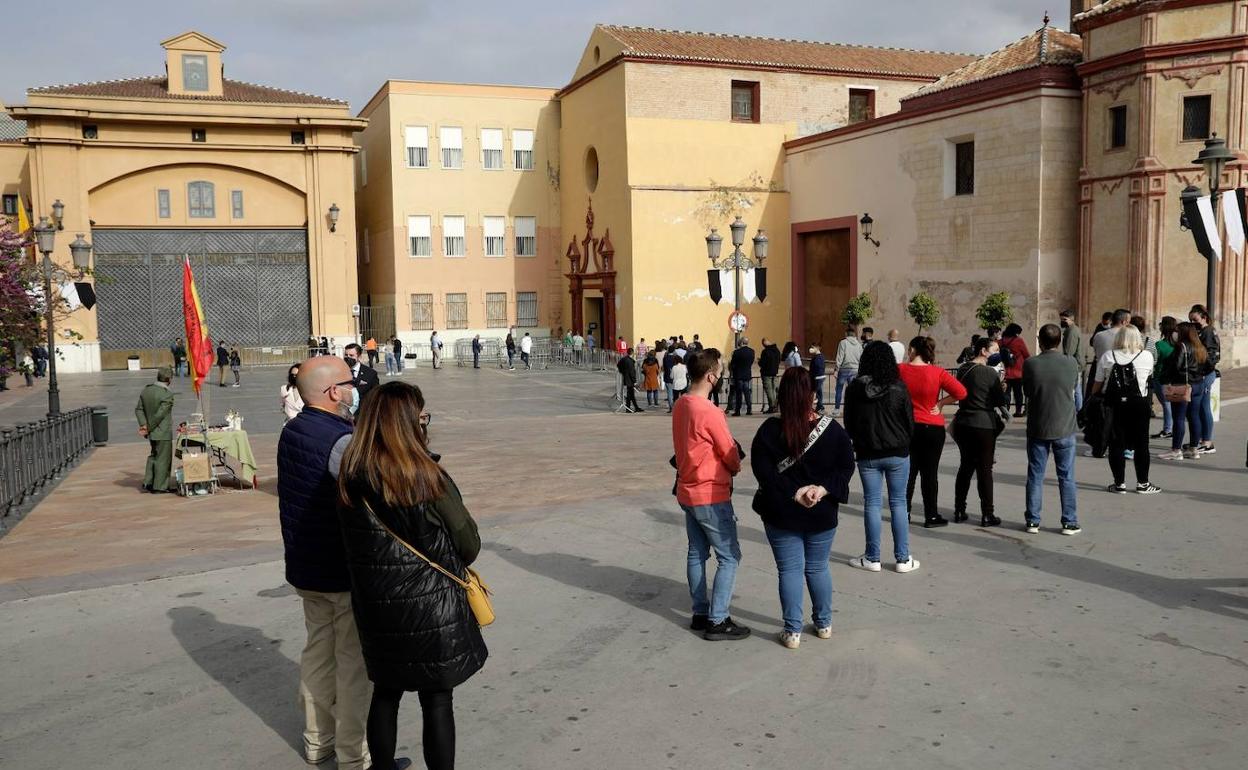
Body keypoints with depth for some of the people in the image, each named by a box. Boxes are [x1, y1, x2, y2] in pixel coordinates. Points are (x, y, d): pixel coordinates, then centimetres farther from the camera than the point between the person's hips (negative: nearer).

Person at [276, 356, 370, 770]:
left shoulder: (291, 432, 5)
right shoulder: (341, 439, -24)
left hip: (306, 566, 9)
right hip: (346, 571, -8)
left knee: (318, 650, 20)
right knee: (354, 660, 4)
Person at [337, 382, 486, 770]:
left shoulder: (351, 479, -6)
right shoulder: (427, 478, -20)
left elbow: (355, 541, 5)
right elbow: (469, 546, -10)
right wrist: (443, 562, 10)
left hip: (375, 606, 5)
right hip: (430, 607, -5)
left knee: (385, 692, 21)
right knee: (437, 700, 9)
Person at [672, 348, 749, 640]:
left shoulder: (680, 406, 3)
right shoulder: (710, 413, -23)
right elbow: (732, 457, -13)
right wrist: (734, 467, 8)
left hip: (687, 492, 9)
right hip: (711, 496, -9)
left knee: (697, 553, 16)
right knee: (729, 556, 1)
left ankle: (700, 613, 25)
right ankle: (717, 622, 3)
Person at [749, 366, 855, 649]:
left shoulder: (769, 430, -13)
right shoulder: (833, 430, -7)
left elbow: (763, 471, -16)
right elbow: (846, 467, -6)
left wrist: (793, 493, -13)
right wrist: (823, 488, -13)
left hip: (781, 515, -2)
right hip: (822, 515, 2)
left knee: (789, 570, 7)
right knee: (818, 568, 18)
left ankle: (792, 631, 11)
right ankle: (824, 624, 31)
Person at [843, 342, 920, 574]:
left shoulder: (854, 389, -7)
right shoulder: (898, 388, -10)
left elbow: (849, 424, 1)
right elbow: (910, 422, -2)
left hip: (867, 455, 1)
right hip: (897, 454, -1)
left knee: (872, 504, 8)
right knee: (898, 504, 7)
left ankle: (872, 558, 12)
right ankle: (903, 559, 11)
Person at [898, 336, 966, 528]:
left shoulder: (900, 370, -8)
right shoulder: (938, 373, -11)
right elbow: (961, 392, -16)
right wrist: (941, 403, -5)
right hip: (933, 428, -1)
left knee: (908, 471, 13)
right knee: (930, 473, 7)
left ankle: (904, 513, 18)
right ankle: (931, 516, 12)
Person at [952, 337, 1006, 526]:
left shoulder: (962, 369, 5)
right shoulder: (990, 372, -13)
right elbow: (1000, 402, -10)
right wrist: (1002, 388, 9)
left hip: (963, 423, 6)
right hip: (984, 425, -6)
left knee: (965, 466, 15)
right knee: (985, 470, 1)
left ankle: (959, 510, 18)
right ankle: (987, 514, 5)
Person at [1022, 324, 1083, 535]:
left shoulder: (1030, 364, -11)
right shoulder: (1071, 364, -9)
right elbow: (1074, 389, 7)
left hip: (1037, 428, 0)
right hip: (1064, 429, 0)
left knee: (1035, 476, 9)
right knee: (1066, 477, 9)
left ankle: (1033, 521, 13)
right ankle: (1069, 522, 12)